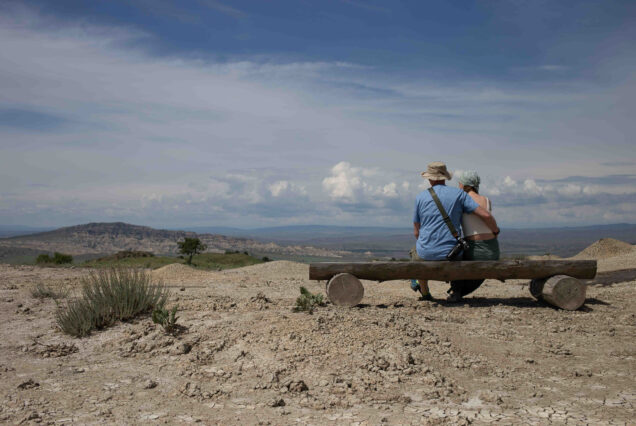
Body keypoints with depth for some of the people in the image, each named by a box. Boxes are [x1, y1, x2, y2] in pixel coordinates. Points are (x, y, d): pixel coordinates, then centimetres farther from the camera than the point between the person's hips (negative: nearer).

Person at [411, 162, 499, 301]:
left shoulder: (420, 197, 1)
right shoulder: (459, 194, 1)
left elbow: (416, 232, 8)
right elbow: (486, 215, -6)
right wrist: (495, 231, 15)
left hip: (426, 253, 0)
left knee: (416, 253, 36)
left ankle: (425, 292, 44)